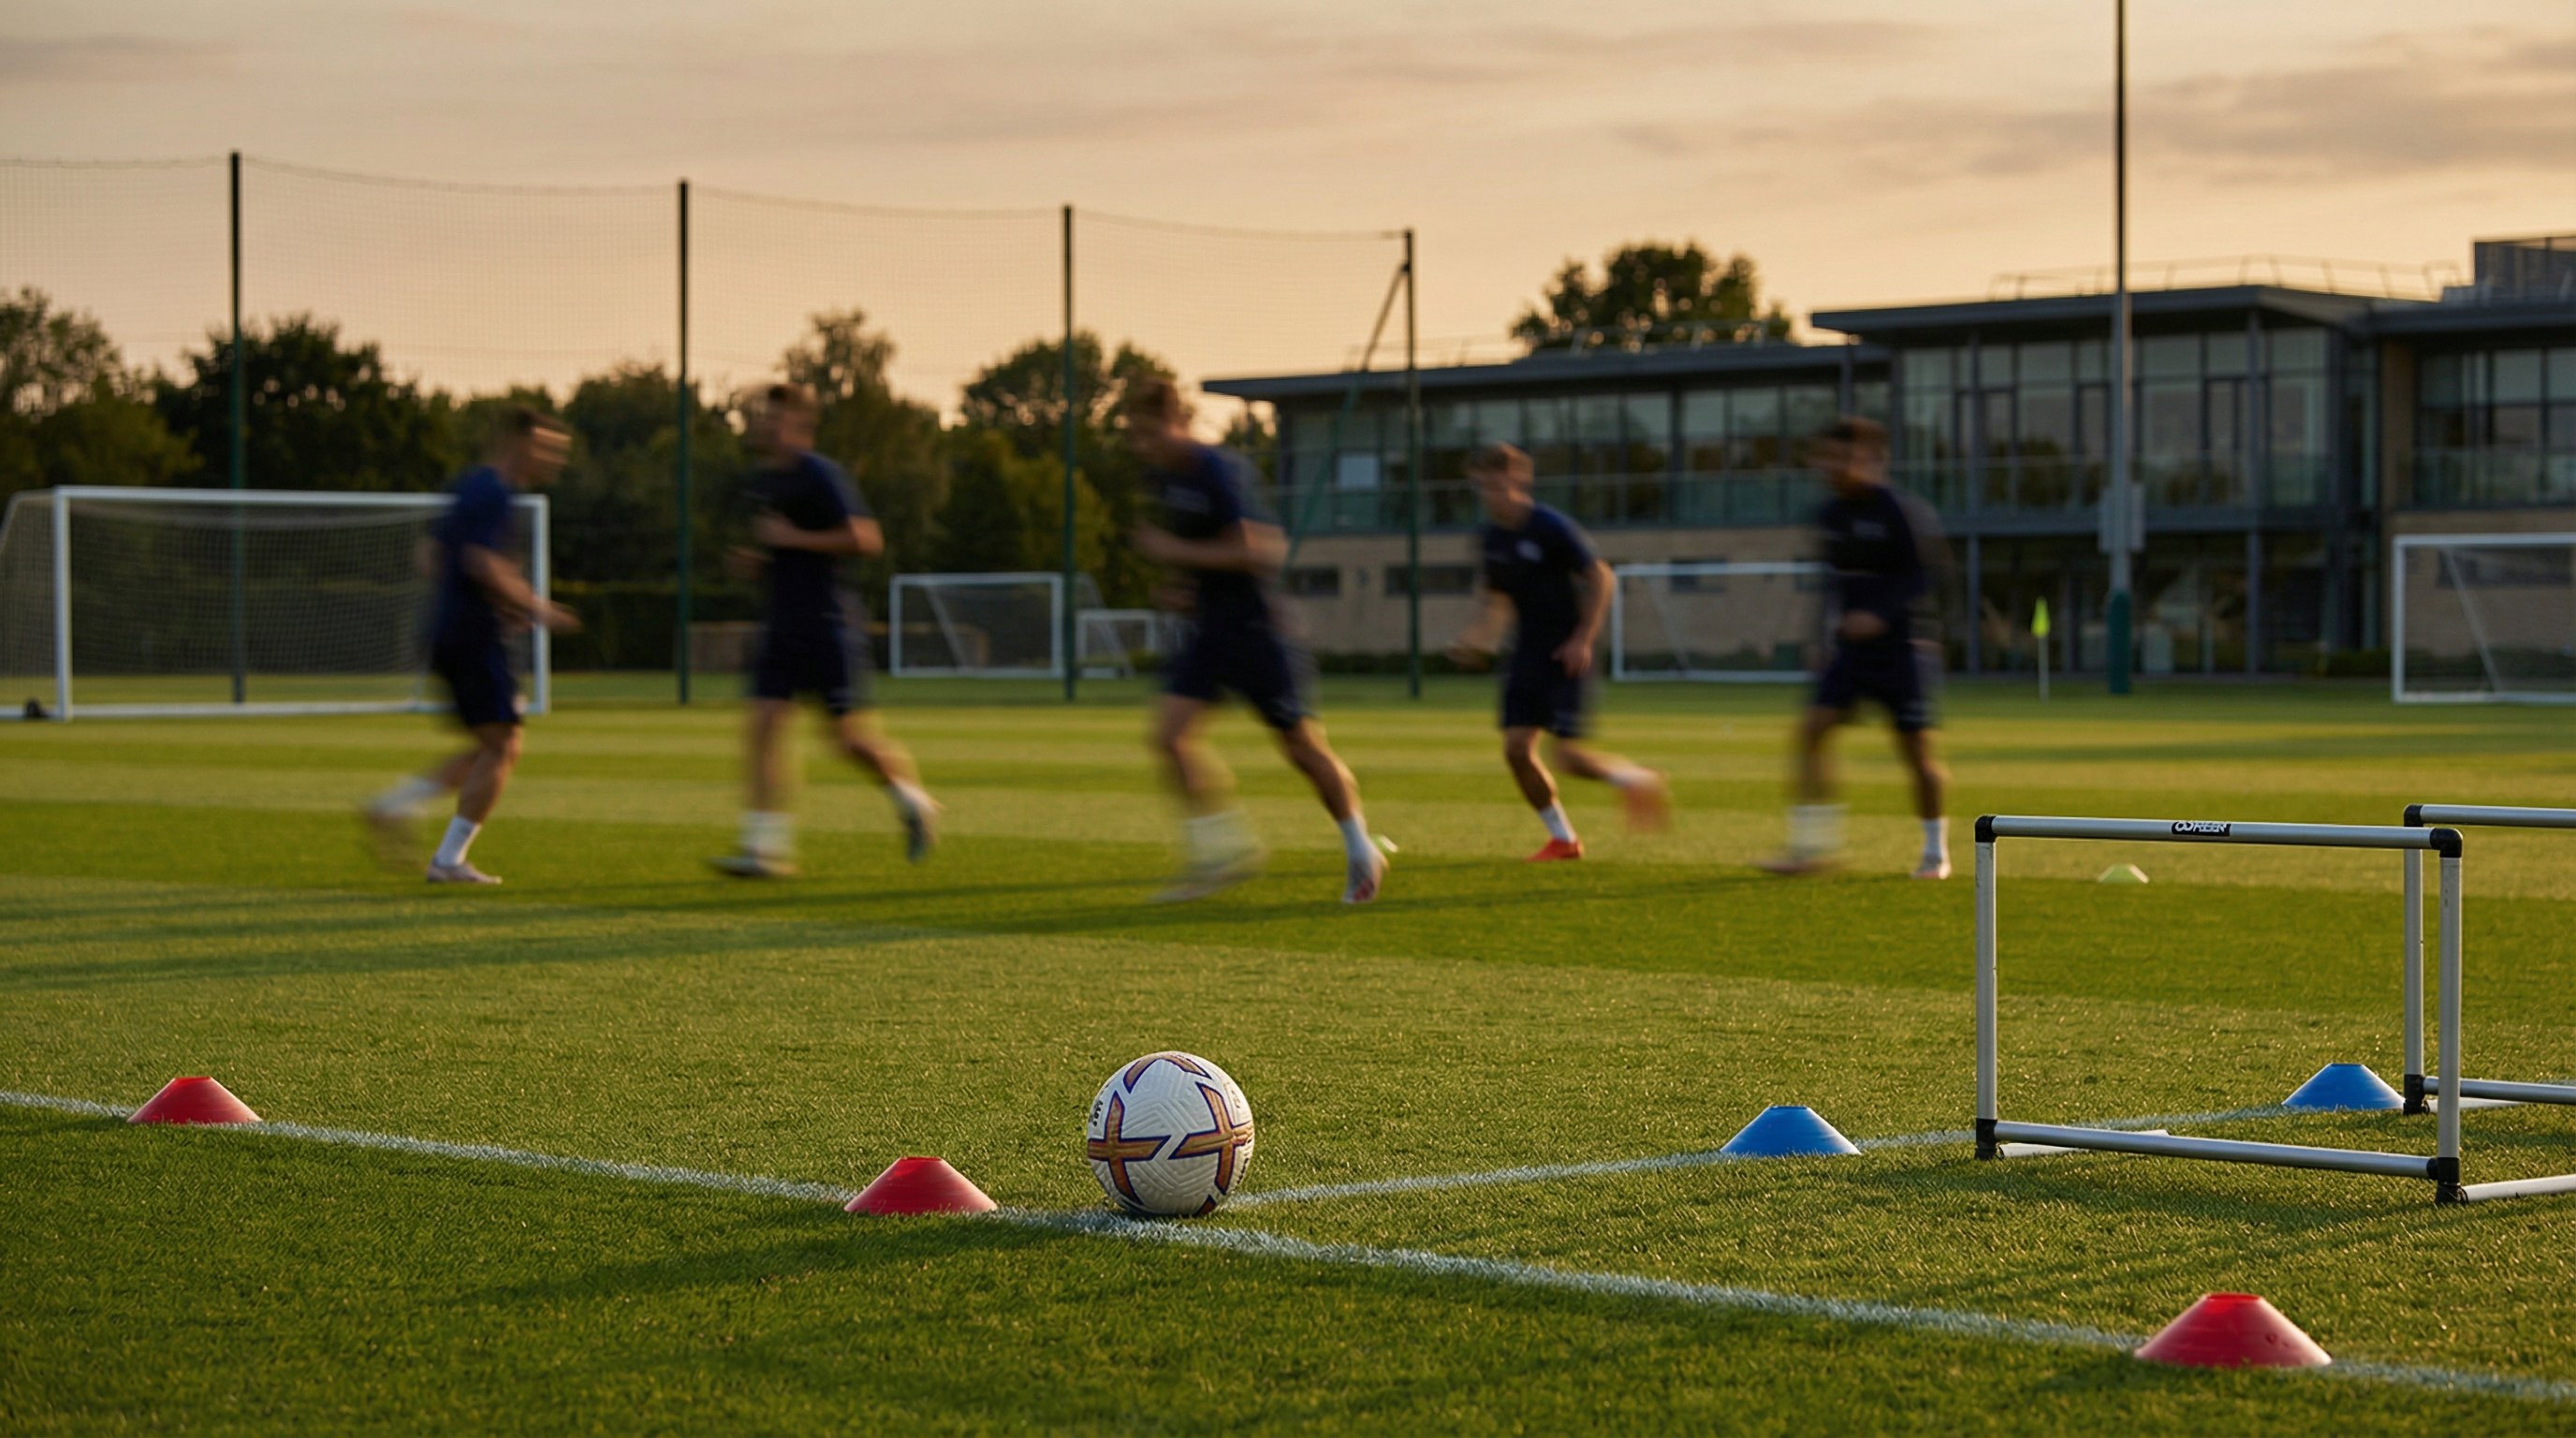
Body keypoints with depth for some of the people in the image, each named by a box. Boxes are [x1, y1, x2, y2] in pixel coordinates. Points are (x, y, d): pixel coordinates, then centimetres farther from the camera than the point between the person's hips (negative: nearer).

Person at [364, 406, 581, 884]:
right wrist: (536, 608, -13)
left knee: (496, 750, 14)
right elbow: (483, 565, -24)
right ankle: (449, 859, -8)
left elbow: (431, 556, 23)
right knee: (502, 748, -7)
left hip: (450, 634, 10)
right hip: (474, 639, -10)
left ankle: (396, 805, 10)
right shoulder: (493, 494, -13)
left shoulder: (469, 488, 18)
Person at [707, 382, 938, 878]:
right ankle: (767, 846, -8)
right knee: (763, 724, -7)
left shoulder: (821, 476, -12)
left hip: (829, 625, -7)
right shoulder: (764, 479, 13)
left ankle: (912, 799, 26)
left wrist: (793, 538, -19)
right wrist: (754, 561, 8)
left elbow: (866, 539, -20)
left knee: (849, 735, -1)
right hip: (784, 626, 7)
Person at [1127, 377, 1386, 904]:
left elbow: (1256, 551, -27)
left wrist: (1176, 552, -24)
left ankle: (1361, 854, 20)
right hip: (1210, 629, 7)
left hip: (1257, 628, -7)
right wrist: (1185, 585, 8)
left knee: (1304, 748, 2)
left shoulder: (1218, 471, -19)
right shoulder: (1162, 476, 7)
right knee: (1168, 736, -9)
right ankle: (1226, 851, 1)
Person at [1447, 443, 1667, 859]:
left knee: (1569, 755, -13)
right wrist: (1476, 640, 6)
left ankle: (1635, 779, 16)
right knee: (1516, 747, -4)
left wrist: (1583, 639, -17)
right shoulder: (1490, 537, 5)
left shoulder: (1551, 528, -15)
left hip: (1566, 656, -6)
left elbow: (1601, 577, -12)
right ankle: (1563, 839, 11)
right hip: (1528, 654, 7)